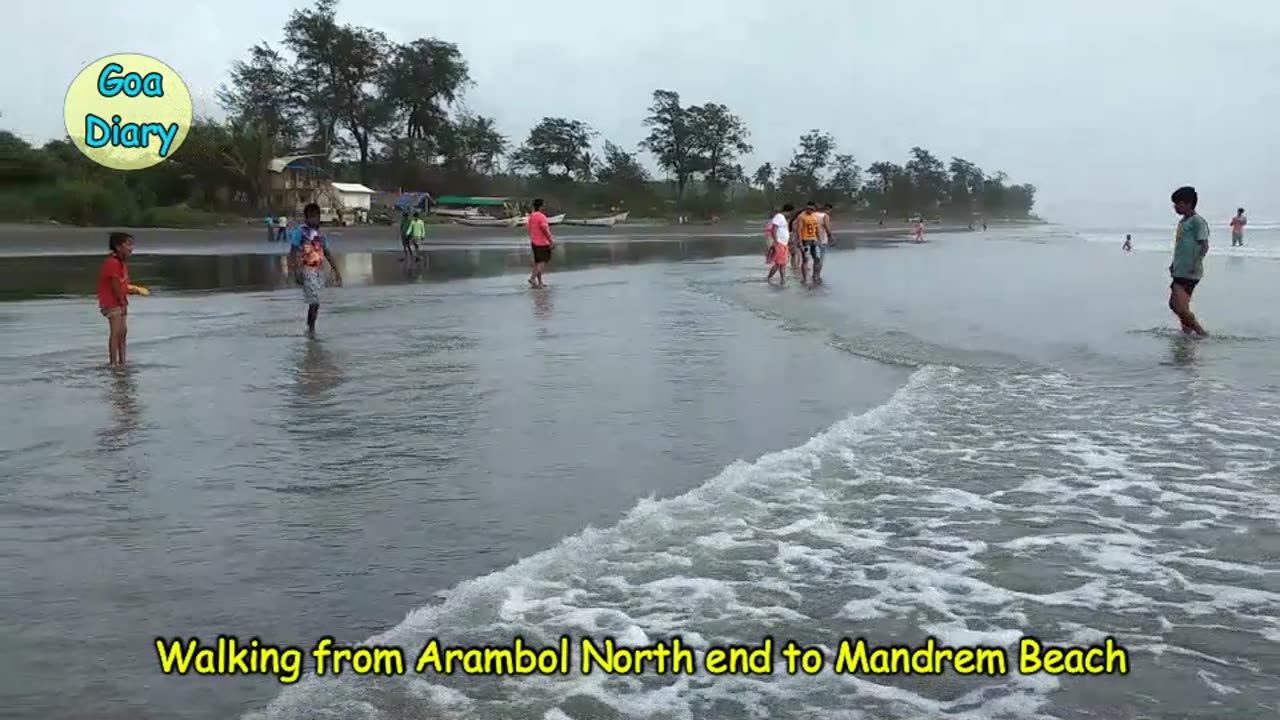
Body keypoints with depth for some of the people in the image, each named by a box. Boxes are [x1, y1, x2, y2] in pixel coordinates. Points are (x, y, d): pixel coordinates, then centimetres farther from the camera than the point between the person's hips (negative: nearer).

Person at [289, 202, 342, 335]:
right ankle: (311, 328, -1)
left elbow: (327, 254, 17)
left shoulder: (320, 234, 12)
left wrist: (336, 270, 13)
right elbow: (293, 253, -10)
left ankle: (310, 327, 20)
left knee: (315, 301, 8)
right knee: (314, 301, -12)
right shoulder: (301, 232, -6)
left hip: (319, 271, 6)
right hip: (307, 271, -6)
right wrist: (296, 272, -20)